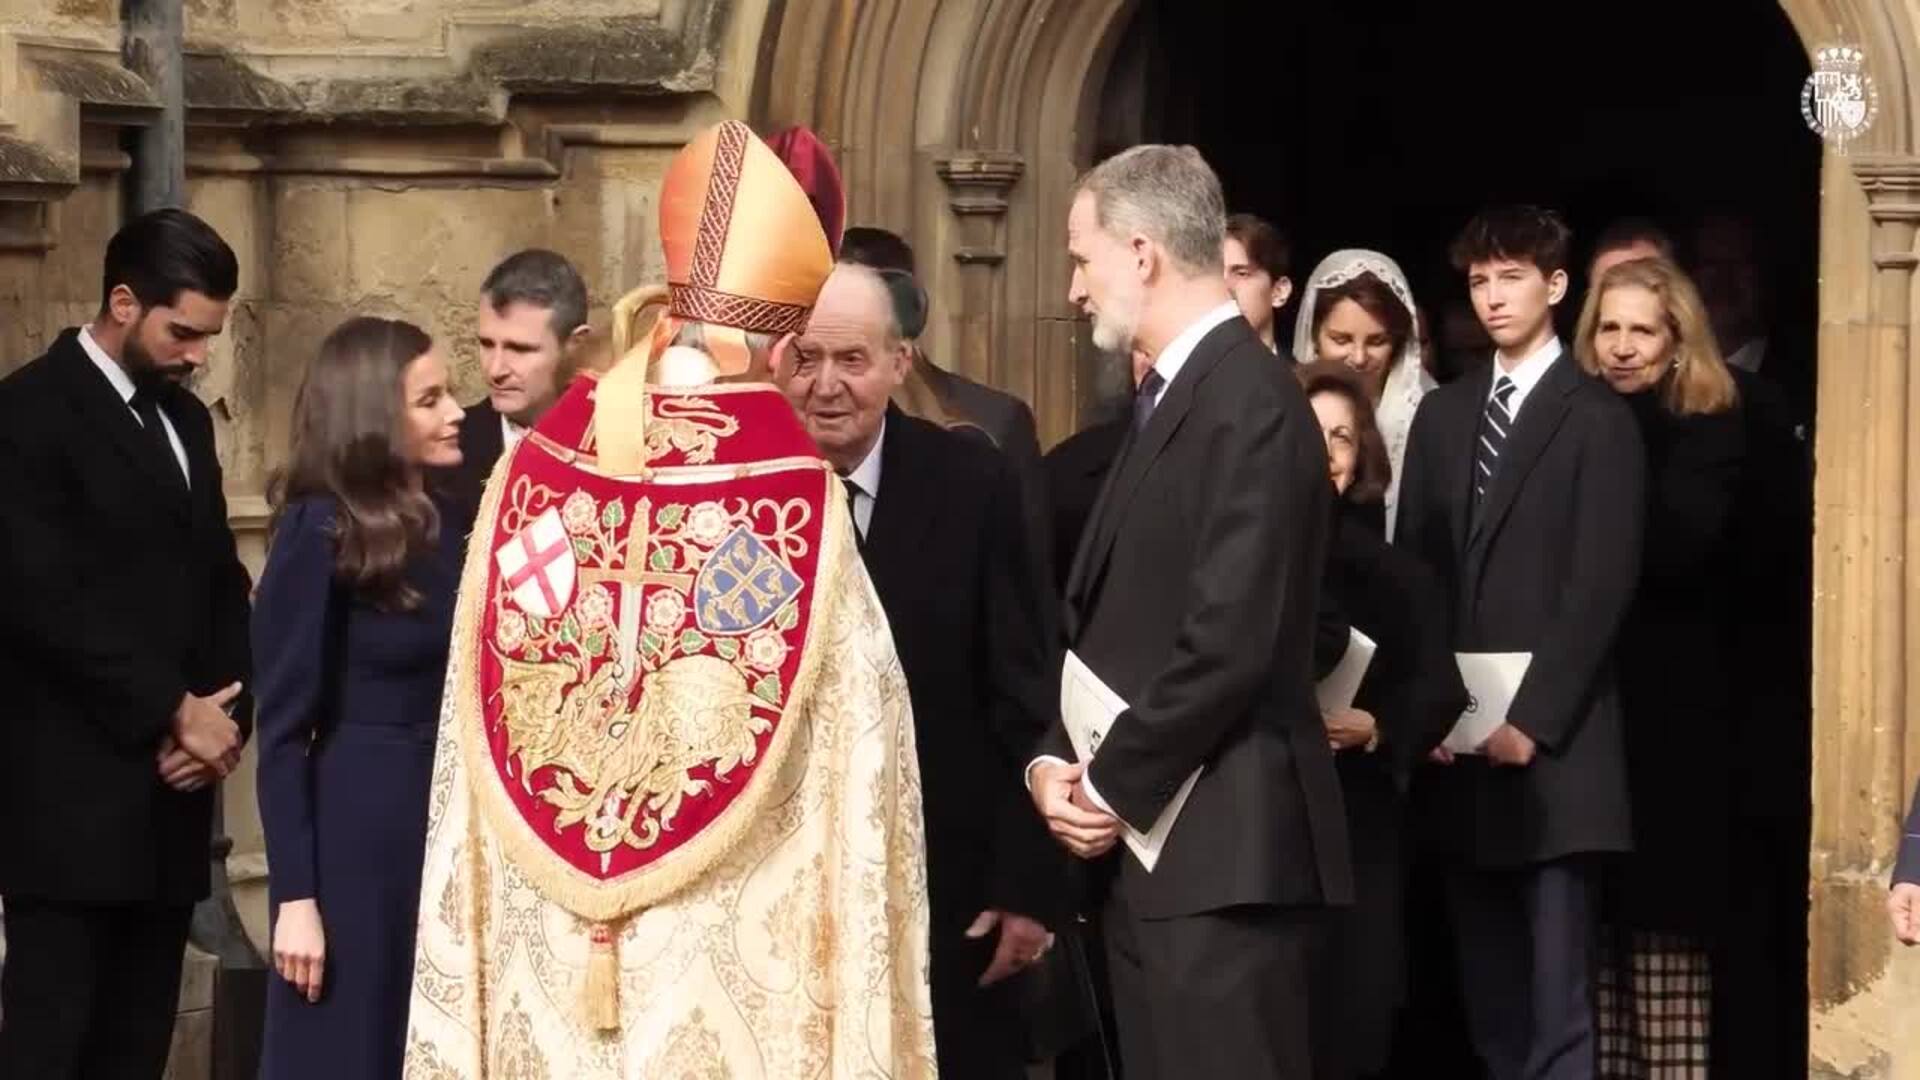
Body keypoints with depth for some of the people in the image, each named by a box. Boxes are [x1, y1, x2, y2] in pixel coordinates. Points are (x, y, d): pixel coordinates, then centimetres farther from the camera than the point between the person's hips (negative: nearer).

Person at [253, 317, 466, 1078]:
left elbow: (456, 687, 7)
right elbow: (283, 727, -13)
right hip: (356, 834, -6)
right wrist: (296, 896, -16)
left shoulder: (444, 521, 8)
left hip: (445, 825, 7)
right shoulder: (319, 533, -11)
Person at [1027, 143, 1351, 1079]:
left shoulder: (1250, 404, -14)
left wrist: (1112, 788, -12)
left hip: (1220, 851, -9)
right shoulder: (1171, 399, 17)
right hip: (1146, 846, 10)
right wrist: (1056, 761, 3)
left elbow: (1230, 641, -20)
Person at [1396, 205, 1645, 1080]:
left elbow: (1601, 584, -9)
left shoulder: (1597, 419, -1)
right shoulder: (1442, 415, 16)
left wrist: (1532, 719, -14)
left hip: (1553, 745, -5)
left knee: (1556, 998, -7)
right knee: (1487, 992, 7)